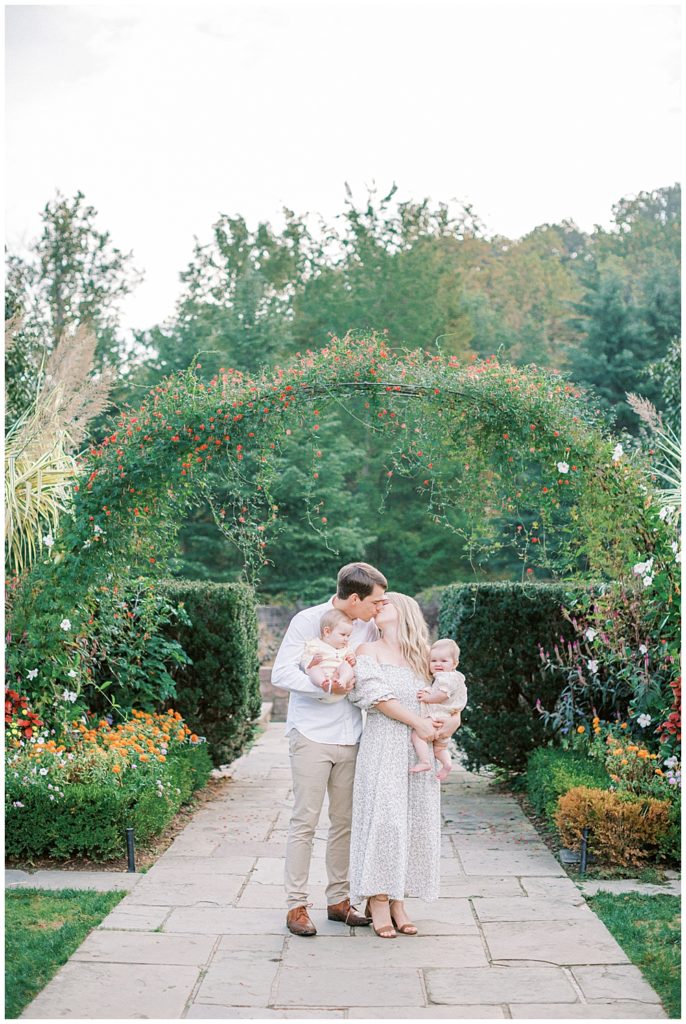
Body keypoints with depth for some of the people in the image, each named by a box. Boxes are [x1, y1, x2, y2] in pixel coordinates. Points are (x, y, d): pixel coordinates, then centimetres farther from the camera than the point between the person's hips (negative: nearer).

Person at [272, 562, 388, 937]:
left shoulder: (369, 627, 5)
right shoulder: (308, 621, -11)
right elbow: (281, 673, -14)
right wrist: (323, 685, -24)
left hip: (350, 738, 5)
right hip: (312, 736, -5)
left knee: (344, 822, 10)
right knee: (304, 822, -2)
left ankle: (339, 899, 22)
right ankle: (296, 905, 7)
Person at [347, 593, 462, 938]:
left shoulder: (420, 656, 15)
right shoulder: (368, 651, 2)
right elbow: (377, 696, -10)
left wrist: (453, 719, -3)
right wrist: (418, 722, -15)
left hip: (419, 750, 4)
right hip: (383, 745, -4)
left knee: (414, 818, 3)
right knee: (383, 816, -9)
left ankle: (398, 900, 10)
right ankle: (378, 900, -1)